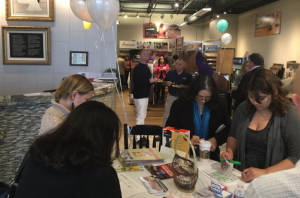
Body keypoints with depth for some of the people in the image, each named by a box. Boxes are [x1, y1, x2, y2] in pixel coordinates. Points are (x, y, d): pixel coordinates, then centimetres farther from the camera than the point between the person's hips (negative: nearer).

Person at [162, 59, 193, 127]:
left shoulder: (188, 75, -4)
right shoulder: (170, 73, 3)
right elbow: (163, 82, 9)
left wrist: (183, 86, -21)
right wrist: (166, 83, -14)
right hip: (171, 97, 1)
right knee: (166, 115, 4)